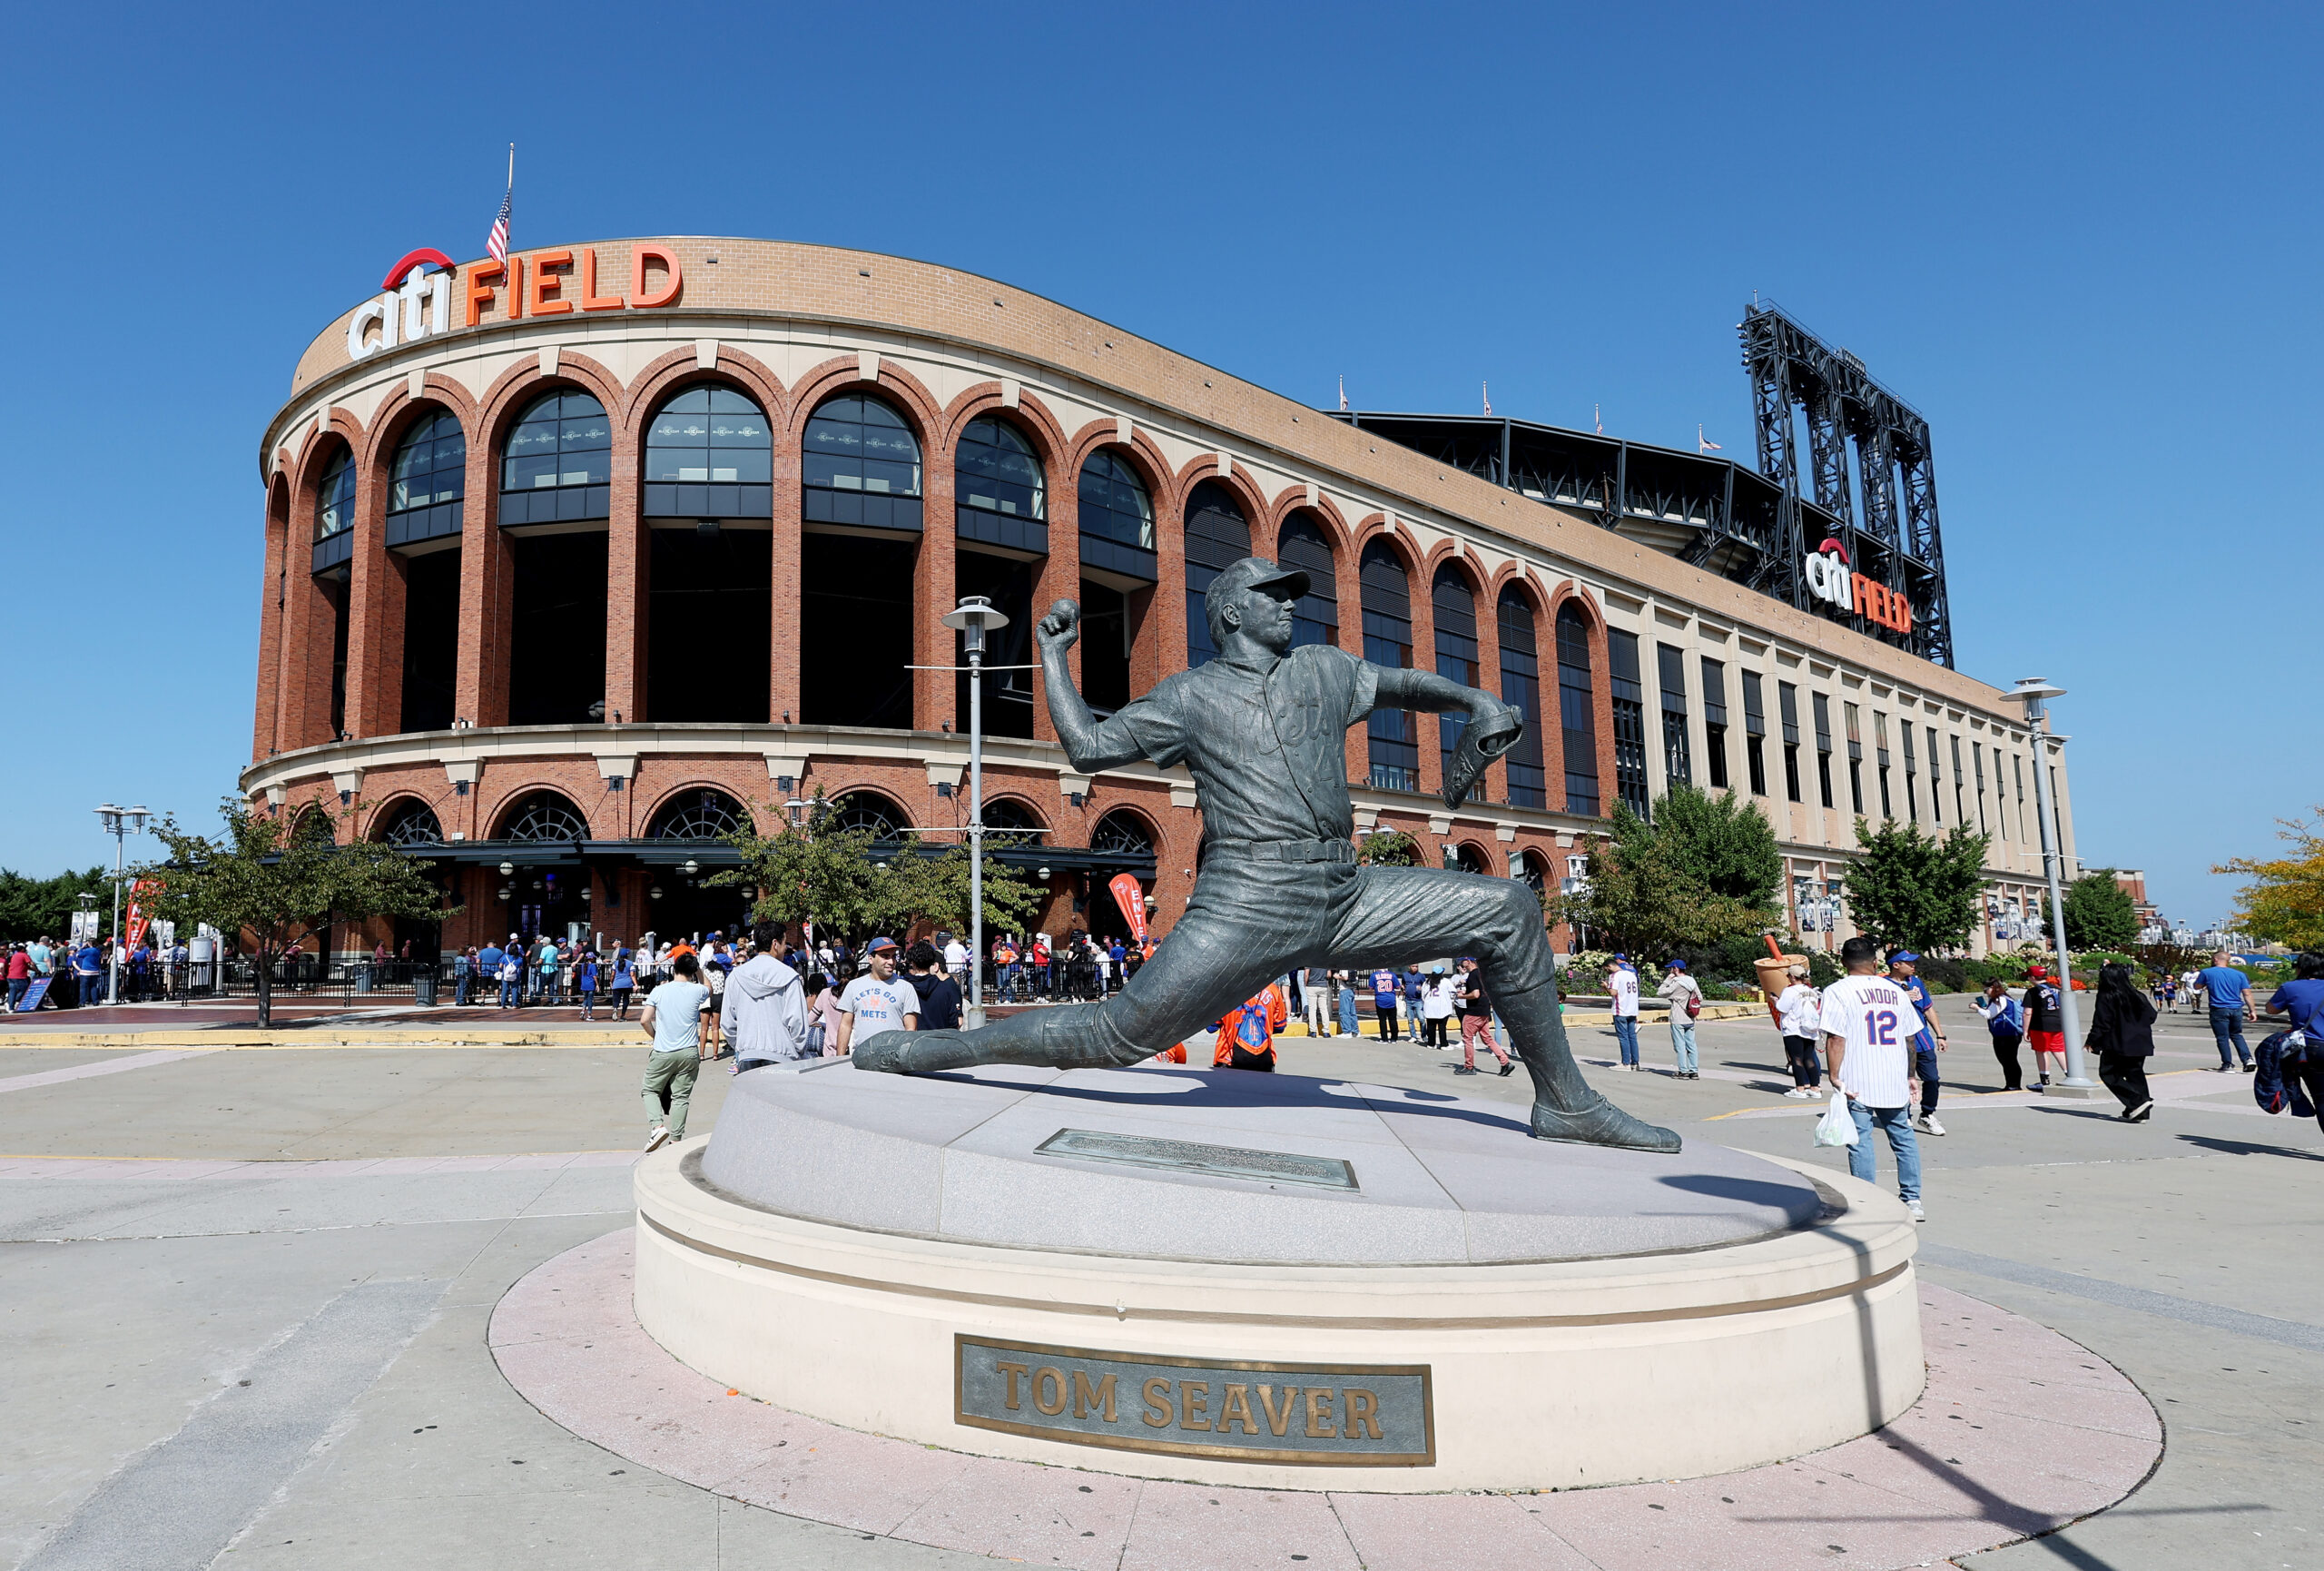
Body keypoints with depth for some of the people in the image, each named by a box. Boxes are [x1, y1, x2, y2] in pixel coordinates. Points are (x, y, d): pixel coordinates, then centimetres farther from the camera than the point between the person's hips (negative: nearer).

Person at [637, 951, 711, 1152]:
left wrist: (655, 1036, 10)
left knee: (650, 1090, 14)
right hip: (689, 1053, 1)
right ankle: (675, 1139, 8)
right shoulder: (696, 991, -2)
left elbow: (644, 1020, -6)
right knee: (681, 1097, 7)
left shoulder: (659, 991, -4)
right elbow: (709, 990, 24)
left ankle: (658, 1125, -7)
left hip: (663, 1053, -1)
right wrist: (699, 969, 23)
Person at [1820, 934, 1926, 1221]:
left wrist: (1835, 1078, -12)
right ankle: (1913, 1200, 18)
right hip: (1895, 1083, 4)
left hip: (1856, 1086, -4)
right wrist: (1910, 1077, 22)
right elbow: (1910, 1038, 13)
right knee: (1904, 1138, 15)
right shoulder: (1895, 991, 10)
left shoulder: (1837, 992, -6)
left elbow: (1836, 1039, -14)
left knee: (1861, 1142, 0)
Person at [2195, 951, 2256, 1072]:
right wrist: (2252, 1011, 7)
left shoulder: (2207, 972, -2)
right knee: (2237, 1035, 19)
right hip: (2237, 1010, 4)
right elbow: (2247, 994, 4)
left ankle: (2227, 1065, 3)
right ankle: (2247, 1059, 5)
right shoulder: (2239, 974, 6)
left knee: (2222, 1038, 2)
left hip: (2219, 1010, -4)